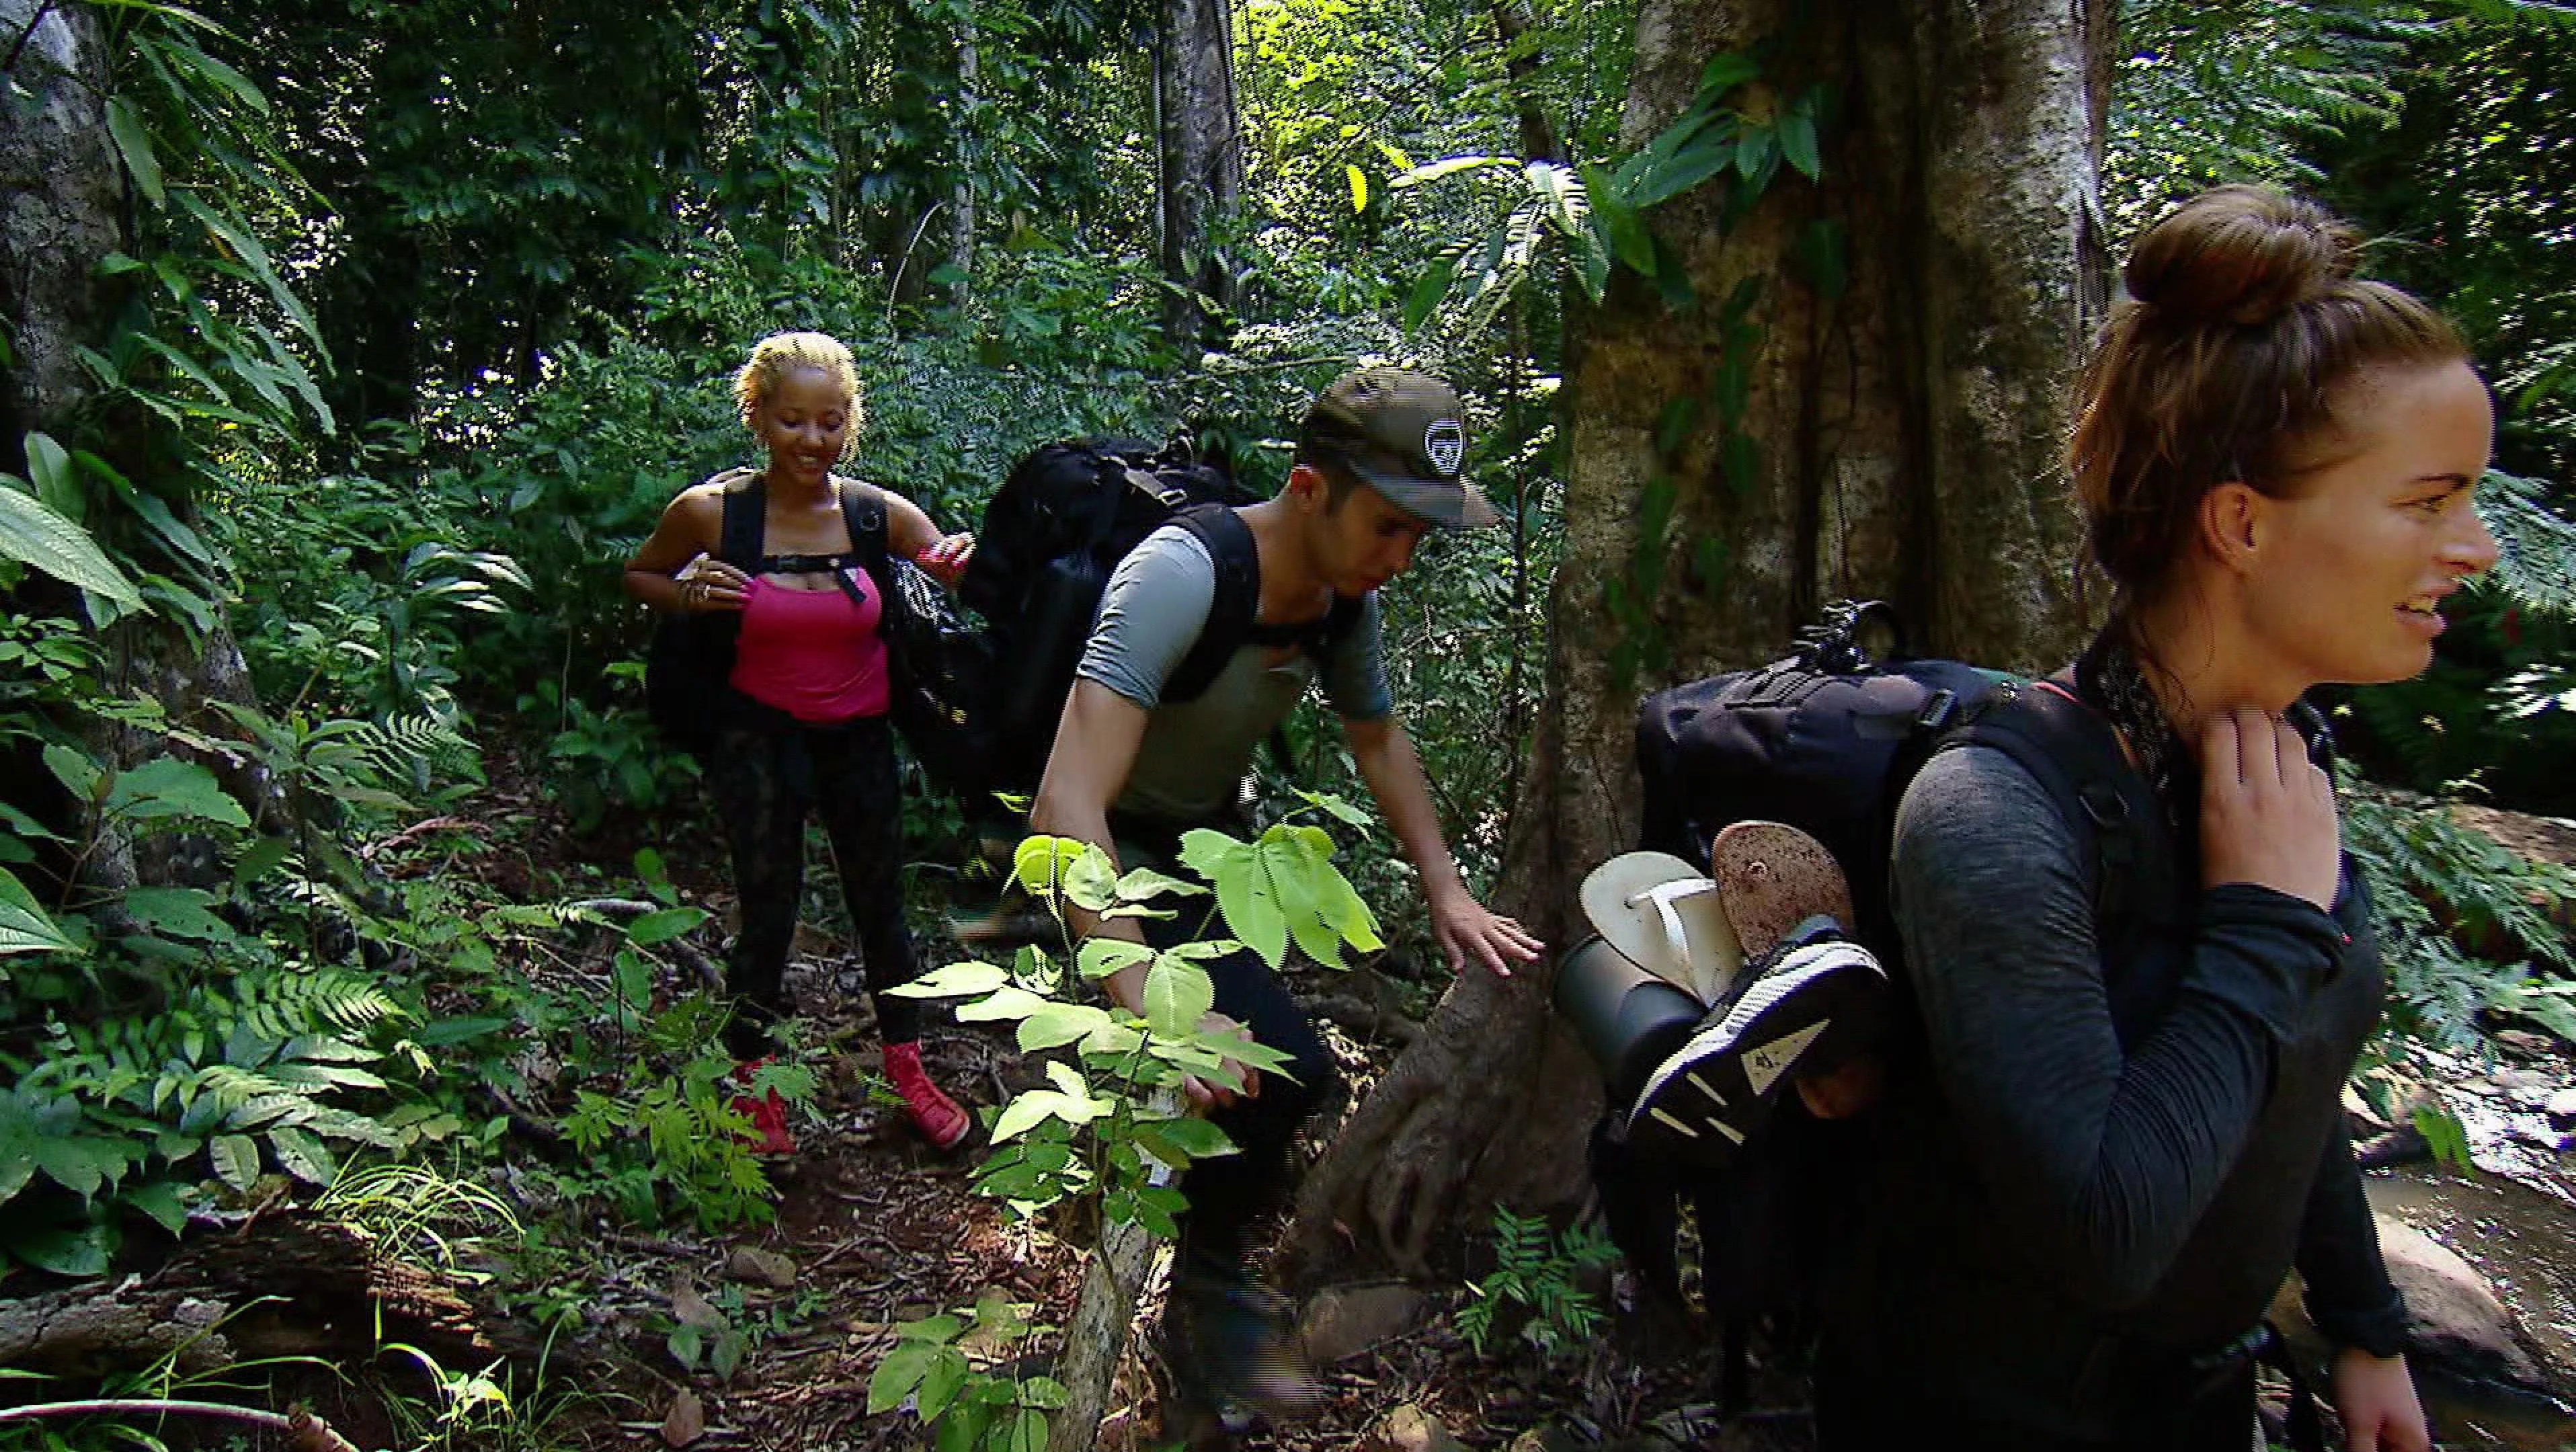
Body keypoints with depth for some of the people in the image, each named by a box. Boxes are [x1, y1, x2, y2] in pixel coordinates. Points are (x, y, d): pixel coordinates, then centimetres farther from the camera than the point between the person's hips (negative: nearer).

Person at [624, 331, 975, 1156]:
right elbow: (639, 576, 6)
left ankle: (908, 1070, 30)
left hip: (858, 737, 2)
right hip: (760, 735, -2)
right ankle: (752, 1083, 19)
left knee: (880, 902, 10)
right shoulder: (709, 513, -12)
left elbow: (952, 572, 3)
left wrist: (953, 574, -21)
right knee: (768, 909, -4)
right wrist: (687, 595, -17)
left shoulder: (880, 514, -10)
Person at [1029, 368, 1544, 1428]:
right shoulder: (1181, 576, -34)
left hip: (1205, 838, 7)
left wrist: (1446, 892, 2)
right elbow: (1069, 803, -43)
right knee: (1283, 1064, -21)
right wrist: (1151, 1005, -51)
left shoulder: (1343, 592, -11)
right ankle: (1207, 1298, 5)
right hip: (1108, 852, -7)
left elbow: (1379, 740, 9)